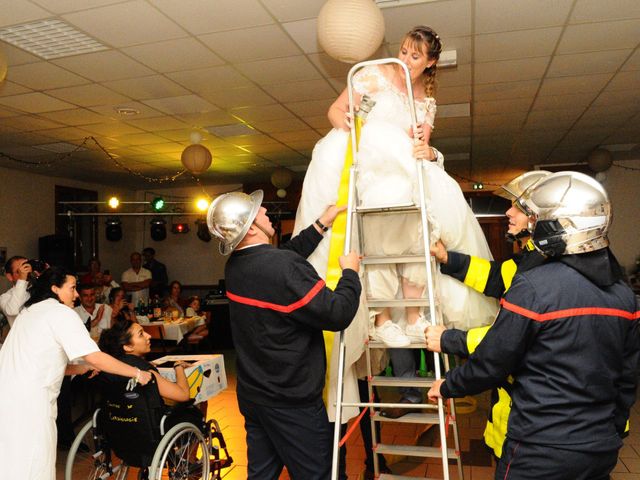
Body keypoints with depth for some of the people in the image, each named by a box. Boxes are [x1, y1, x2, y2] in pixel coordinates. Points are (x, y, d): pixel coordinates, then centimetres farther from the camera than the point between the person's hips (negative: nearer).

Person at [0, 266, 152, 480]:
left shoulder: (30, 311, 19)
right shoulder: (62, 313, -7)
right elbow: (95, 358, -15)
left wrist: (84, 368, 18)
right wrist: (137, 374, -7)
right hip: (29, 401, -9)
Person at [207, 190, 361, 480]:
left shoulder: (235, 266, -1)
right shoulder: (284, 267, -27)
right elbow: (337, 315, -24)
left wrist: (321, 225, 18)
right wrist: (350, 272, -7)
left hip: (252, 394, 8)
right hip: (293, 402, -8)